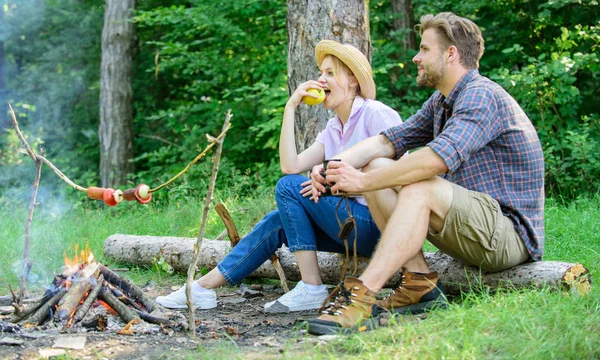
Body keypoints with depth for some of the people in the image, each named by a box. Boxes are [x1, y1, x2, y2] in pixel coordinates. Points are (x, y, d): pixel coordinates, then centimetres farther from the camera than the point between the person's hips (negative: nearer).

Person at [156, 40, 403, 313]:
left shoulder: (377, 114, -7)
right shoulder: (333, 129, 17)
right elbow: (291, 166, 2)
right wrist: (290, 107, 0)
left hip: (378, 225, -8)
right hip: (353, 224, 8)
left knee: (290, 187, -14)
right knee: (278, 222, -2)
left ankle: (311, 289, -15)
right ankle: (202, 288, 2)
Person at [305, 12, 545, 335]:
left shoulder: (481, 95, -17)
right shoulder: (441, 102, 14)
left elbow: (439, 158, -32)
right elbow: (387, 142, 10)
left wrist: (362, 182, -27)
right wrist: (334, 166, -9)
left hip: (510, 232, -10)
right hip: (474, 224, 10)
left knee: (419, 187, -32)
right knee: (379, 167, 0)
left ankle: (362, 295, -37)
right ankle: (418, 283, -9)